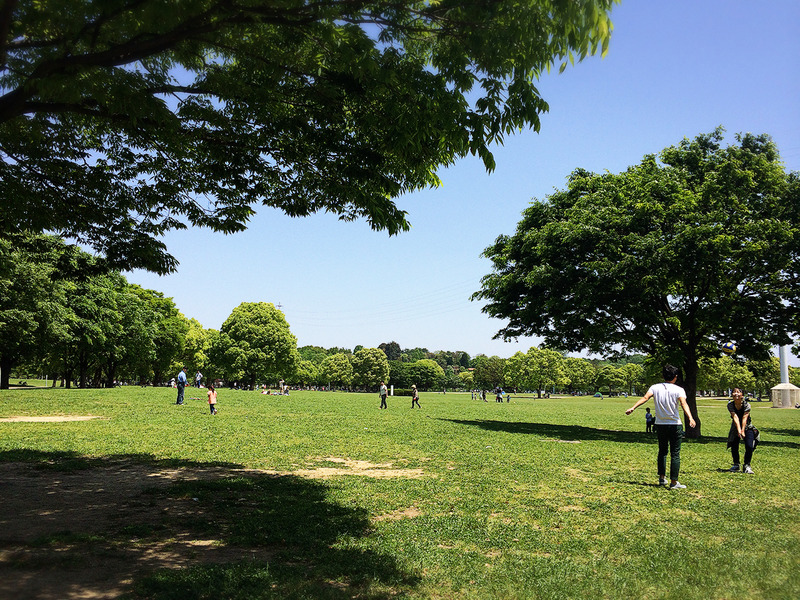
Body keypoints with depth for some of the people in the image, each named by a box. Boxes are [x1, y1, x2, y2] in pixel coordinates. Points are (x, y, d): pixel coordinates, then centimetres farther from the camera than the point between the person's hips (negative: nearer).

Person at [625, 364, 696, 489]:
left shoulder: (655, 387, 2)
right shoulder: (679, 390, -6)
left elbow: (645, 397, -13)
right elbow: (684, 404, -22)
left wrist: (633, 408, -19)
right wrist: (690, 418, -33)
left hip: (660, 425, 3)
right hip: (675, 425, -3)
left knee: (662, 451, 19)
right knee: (675, 454, 2)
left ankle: (662, 478, 19)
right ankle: (674, 482, 1)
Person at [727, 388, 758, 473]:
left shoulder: (746, 404, -18)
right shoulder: (730, 405, -15)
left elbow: (744, 418, -26)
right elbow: (735, 417, -25)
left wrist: (743, 431, -34)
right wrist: (739, 430, -34)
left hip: (747, 427, -1)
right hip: (735, 428, 1)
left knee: (749, 447, -15)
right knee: (734, 447, -5)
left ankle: (747, 466, 1)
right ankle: (736, 465, 16)